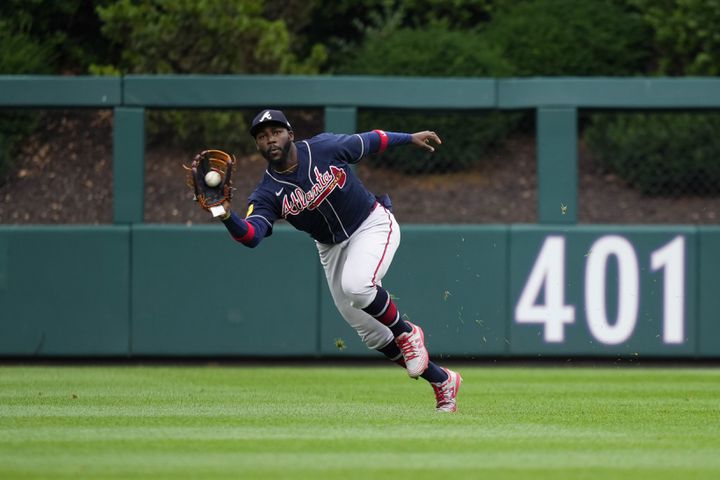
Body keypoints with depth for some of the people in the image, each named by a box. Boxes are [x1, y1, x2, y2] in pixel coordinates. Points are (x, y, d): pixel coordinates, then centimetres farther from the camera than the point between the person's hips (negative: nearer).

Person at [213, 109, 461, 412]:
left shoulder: (325, 148, -16)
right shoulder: (267, 192, -13)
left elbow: (368, 142, 2)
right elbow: (251, 235, -29)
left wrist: (410, 138, 13)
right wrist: (227, 217, -49)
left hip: (373, 225, -4)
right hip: (332, 248, 4)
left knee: (356, 285, -34)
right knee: (370, 331, 4)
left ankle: (407, 333, -7)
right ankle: (442, 381, 20)